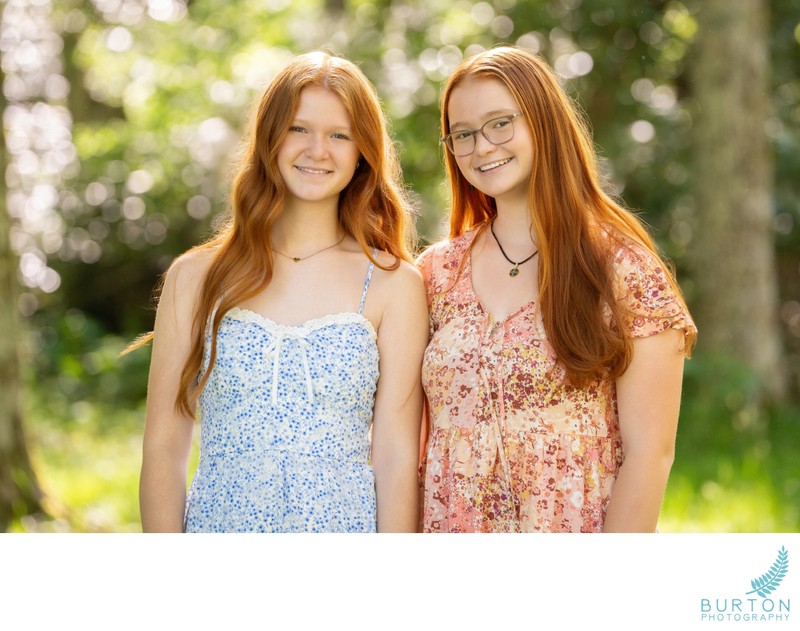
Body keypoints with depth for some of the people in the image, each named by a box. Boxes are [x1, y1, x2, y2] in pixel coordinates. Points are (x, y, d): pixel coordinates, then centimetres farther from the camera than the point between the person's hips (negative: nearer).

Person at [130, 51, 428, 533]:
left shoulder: (394, 284, -3)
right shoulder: (195, 278, 0)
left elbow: (397, 458, -6)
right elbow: (164, 448, 0)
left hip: (347, 527, -1)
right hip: (218, 523, 1)